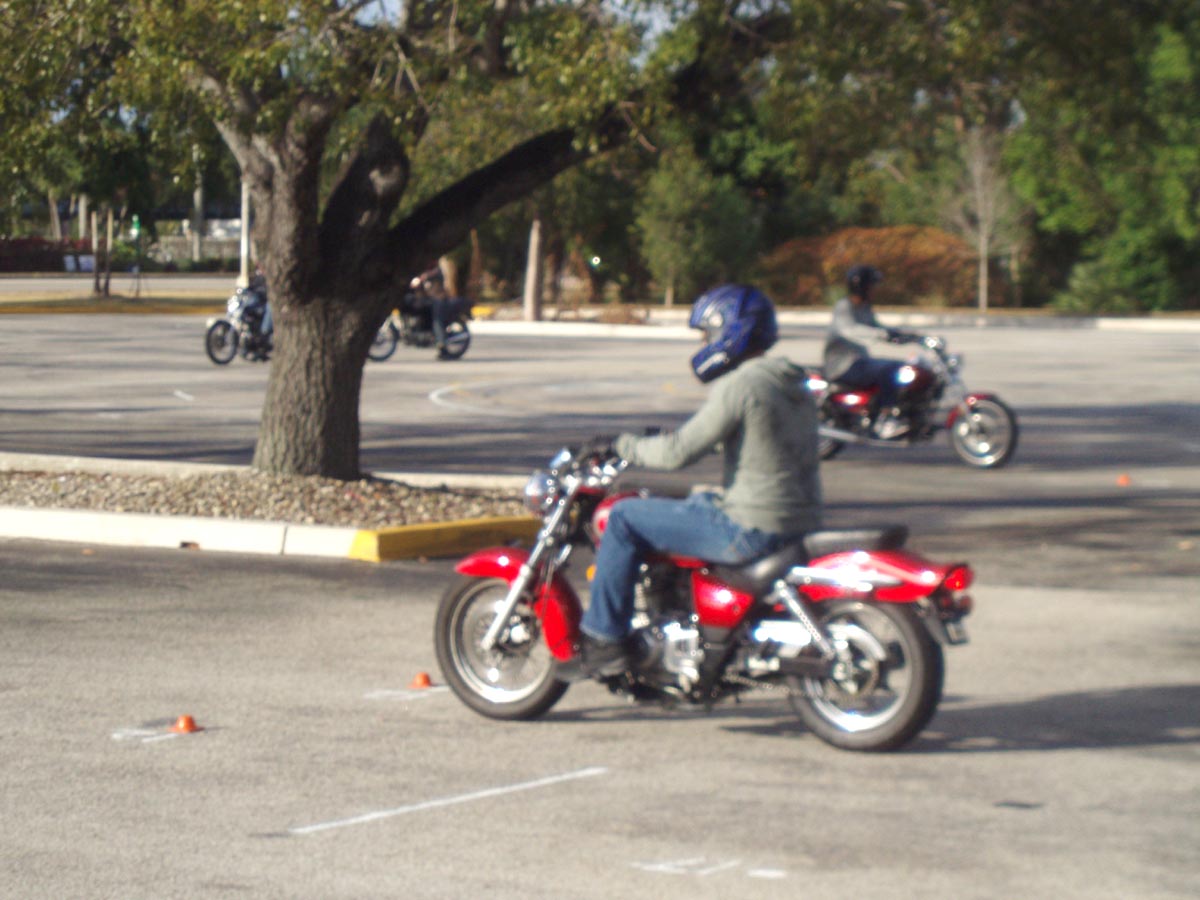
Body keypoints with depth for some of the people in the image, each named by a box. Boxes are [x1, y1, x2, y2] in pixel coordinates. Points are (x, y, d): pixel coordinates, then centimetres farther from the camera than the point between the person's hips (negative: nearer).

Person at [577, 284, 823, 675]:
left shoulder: (739, 386, -15)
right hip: (800, 521, 10)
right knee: (694, 506, 35)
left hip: (751, 530, -10)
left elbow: (680, 452, -17)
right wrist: (669, 438, 27)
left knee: (625, 519, -1)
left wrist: (625, 446, -1)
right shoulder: (791, 384, 14)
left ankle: (602, 639, 2)